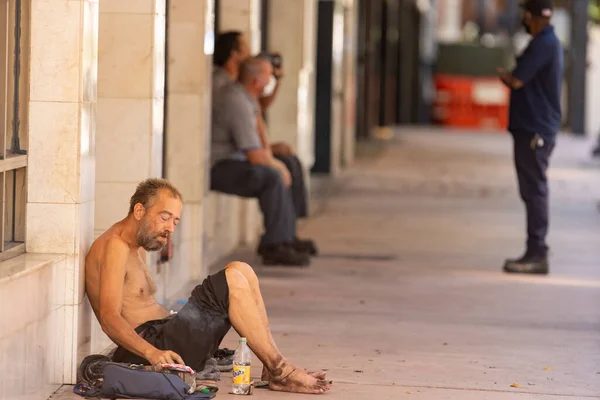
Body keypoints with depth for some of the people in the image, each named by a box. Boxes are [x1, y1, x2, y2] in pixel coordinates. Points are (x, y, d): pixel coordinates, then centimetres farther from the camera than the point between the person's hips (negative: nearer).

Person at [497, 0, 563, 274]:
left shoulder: (543, 44, -16)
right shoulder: (551, 43, 17)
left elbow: (517, 81, -19)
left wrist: (504, 75, 1)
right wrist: (510, 77, 7)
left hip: (534, 130, -10)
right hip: (538, 129, 10)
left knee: (534, 190, -9)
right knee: (533, 190, 14)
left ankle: (536, 255, -9)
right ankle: (536, 252, 19)